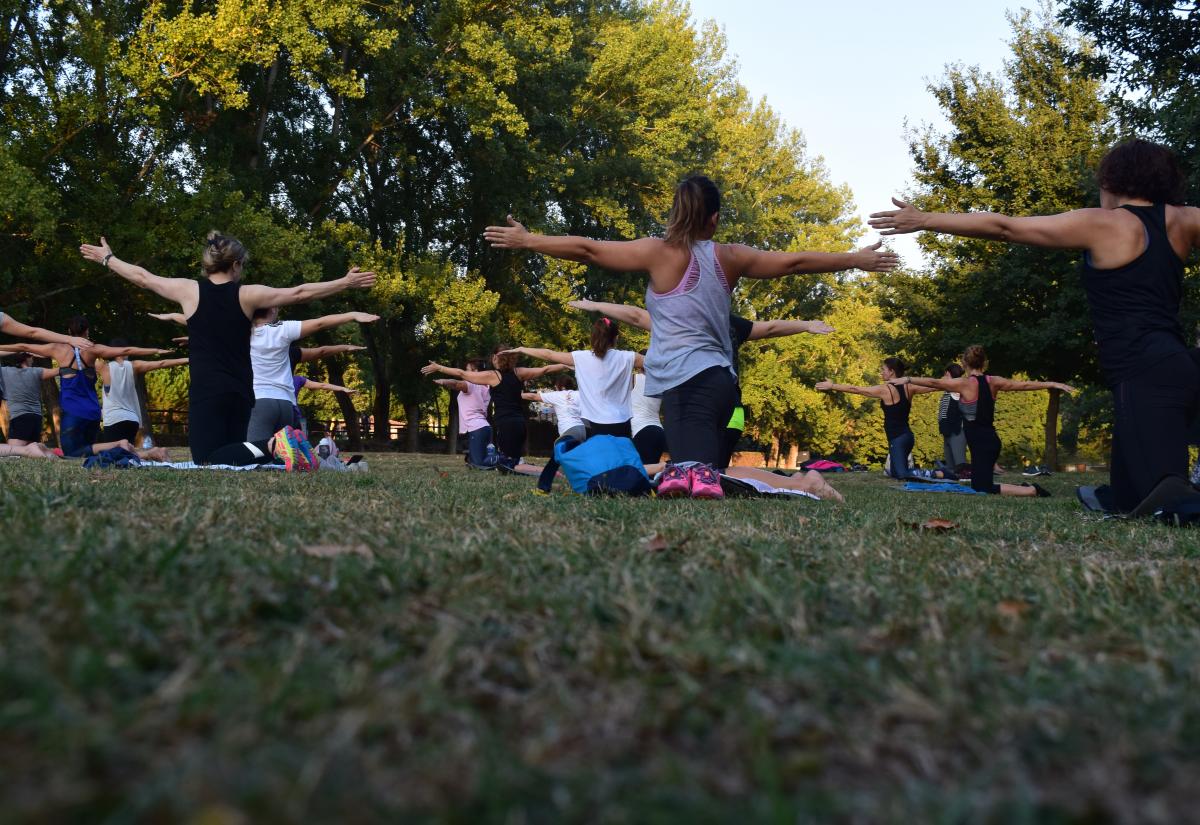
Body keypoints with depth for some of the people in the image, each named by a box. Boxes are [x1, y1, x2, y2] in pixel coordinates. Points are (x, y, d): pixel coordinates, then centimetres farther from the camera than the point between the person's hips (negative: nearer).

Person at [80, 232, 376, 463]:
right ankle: (269, 447, -18)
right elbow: (300, 293, 5)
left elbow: (142, 277, 14)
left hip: (205, 392, -3)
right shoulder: (248, 294, 2)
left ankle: (265, 449, -34)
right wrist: (346, 283, 14)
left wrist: (106, 258, 31)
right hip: (241, 393, 3)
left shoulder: (189, 290, 0)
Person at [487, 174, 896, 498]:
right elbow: (794, 262, 18)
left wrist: (526, 240, 10)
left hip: (685, 381, -4)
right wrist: (856, 259, 30)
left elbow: (587, 249, 0)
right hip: (718, 378, 5)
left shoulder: (660, 252, -1)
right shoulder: (730, 257, 11)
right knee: (702, 467, 11)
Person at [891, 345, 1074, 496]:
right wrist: (1054, 384, 22)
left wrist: (907, 379, -1)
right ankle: (1024, 488, 14)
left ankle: (1032, 491, -14)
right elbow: (1025, 385, 12)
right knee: (978, 486, 21)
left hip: (981, 443, -8)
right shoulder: (993, 382, 6)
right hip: (989, 440, 8)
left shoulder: (965, 384, -11)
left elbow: (933, 382, -9)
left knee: (984, 490, -8)